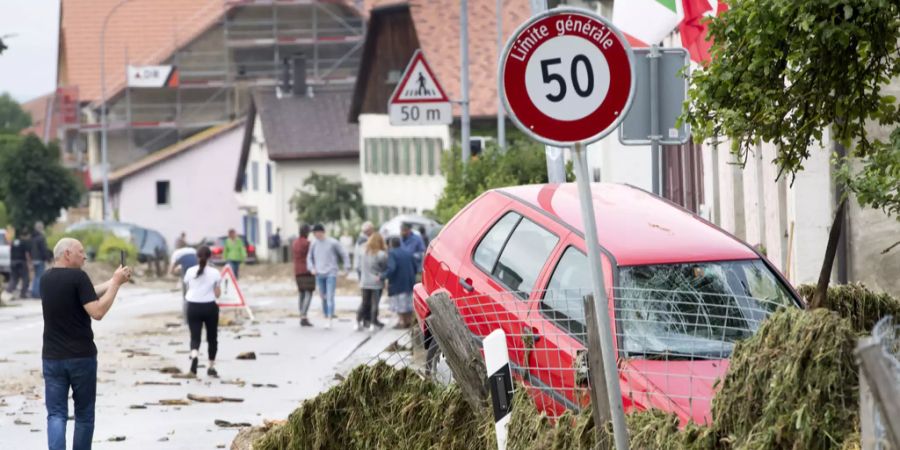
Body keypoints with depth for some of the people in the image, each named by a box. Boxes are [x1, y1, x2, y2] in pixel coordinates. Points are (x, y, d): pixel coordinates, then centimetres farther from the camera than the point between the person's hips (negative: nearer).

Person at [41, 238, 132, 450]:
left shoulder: (47, 279, 10)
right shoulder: (78, 276, -12)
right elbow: (97, 311, -19)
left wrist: (113, 282, 16)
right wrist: (115, 284, -12)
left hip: (52, 358, 4)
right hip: (81, 357, -4)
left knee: (56, 414, 0)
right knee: (84, 414, 11)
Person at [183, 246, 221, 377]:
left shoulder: (190, 272, 0)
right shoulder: (214, 273, -5)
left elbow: (188, 290, 4)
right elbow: (217, 294, -3)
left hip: (193, 307, 1)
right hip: (209, 307, -1)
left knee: (195, 336, 0)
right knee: (212, 338, 15)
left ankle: (194, 355, -32)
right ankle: (211, 367, 22)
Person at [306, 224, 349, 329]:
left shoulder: (333, 243, -5)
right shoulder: (314, 243, 5)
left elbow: (344, 255, 4)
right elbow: (309, 257, 16)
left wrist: (346, 268, 0)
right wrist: (311, 268, 0)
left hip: (331, 274, -4)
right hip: (319, 275, 4)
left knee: (330, 297, -11)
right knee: (324, 297, 7)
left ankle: (330, 319, -15)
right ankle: (327, 318, 16)